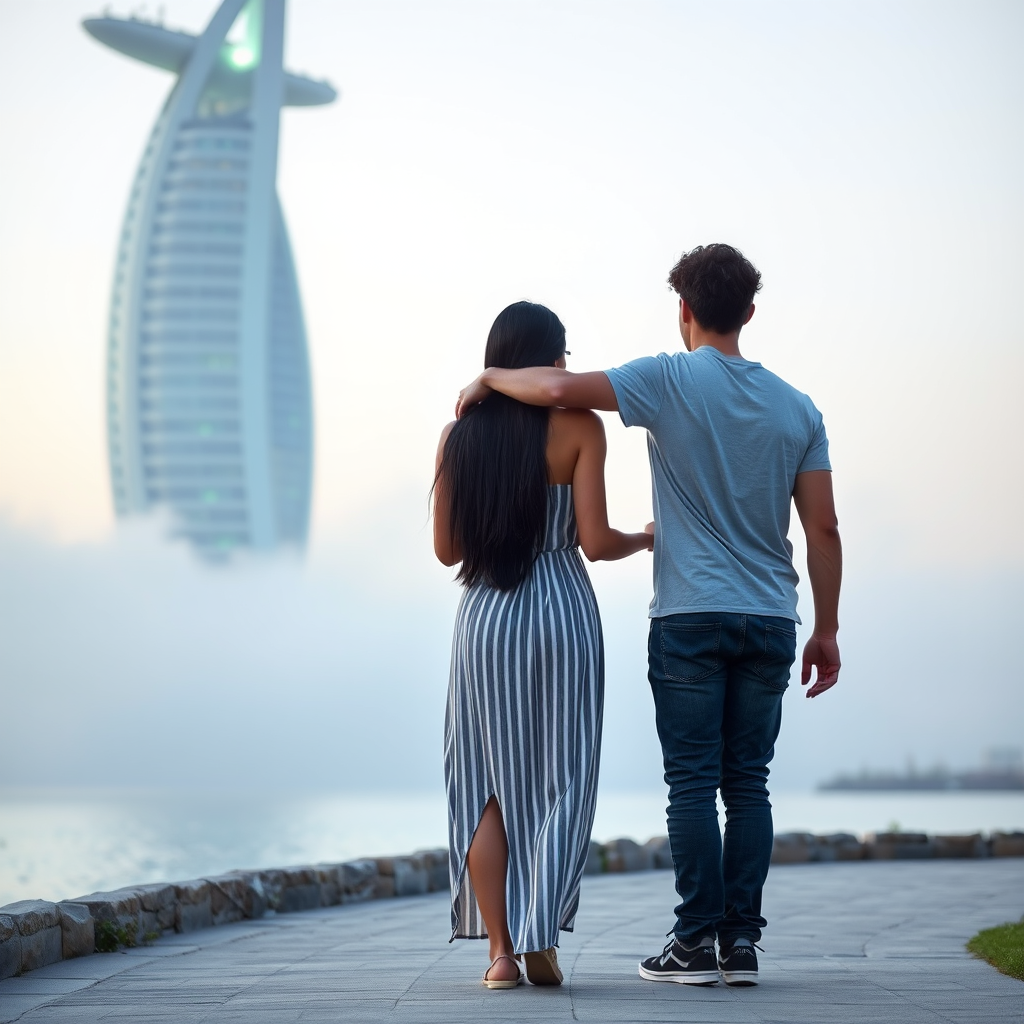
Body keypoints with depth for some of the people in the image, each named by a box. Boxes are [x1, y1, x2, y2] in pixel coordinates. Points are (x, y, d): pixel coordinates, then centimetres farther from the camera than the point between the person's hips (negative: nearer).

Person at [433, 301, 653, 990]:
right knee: (559, 782, 6)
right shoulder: (579, 428, -6)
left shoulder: (458, 436, 4)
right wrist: (645, 539, 10)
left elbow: (448, 549, 6)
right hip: (561, 613, -3)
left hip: (484, 617, 3)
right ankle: (540, 942, -2)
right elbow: (595, 542, -11)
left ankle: (501, 951, 4)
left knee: (490, 787, 9)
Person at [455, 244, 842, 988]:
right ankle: (742, 941, 5)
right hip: (770, 621, 4)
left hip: (690, 617, -4)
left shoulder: (671, 381, -4)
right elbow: (824, 529, 6)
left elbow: (559, 389, -16)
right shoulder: (797, 409, 9)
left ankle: (698, 940, -1)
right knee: (748, 782, 7)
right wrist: (827, 631, 12)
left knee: (694, 782, 0)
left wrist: (489, 378, 3)